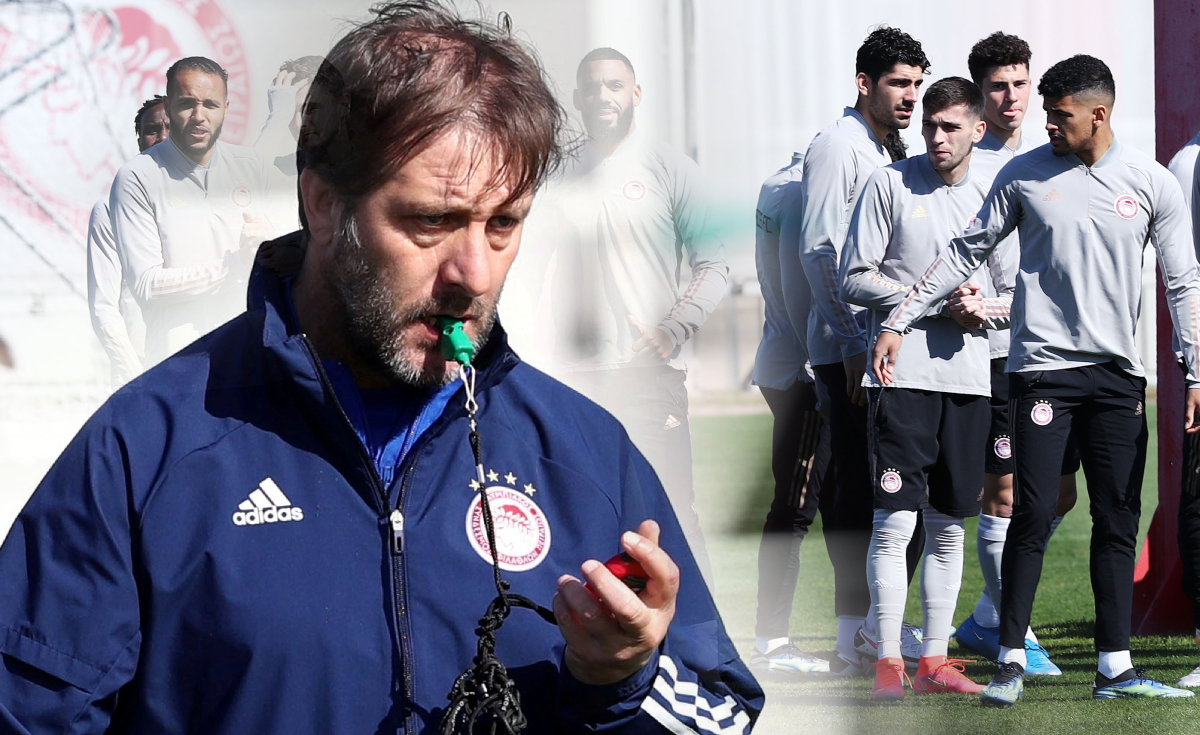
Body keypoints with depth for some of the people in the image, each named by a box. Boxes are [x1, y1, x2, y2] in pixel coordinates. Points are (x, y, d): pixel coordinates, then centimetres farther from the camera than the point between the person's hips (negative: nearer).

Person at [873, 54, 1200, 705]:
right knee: (1034, 514, -8)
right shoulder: (1025, 175, 3)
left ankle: (1114, 666, 8)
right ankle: (1011, 661, -1)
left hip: (1118, 375, 2)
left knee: (1118, 522, 3)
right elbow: (965, 252, 9)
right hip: (1042, 366, -1)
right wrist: (897, 322, 5)